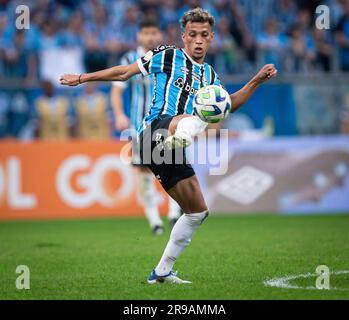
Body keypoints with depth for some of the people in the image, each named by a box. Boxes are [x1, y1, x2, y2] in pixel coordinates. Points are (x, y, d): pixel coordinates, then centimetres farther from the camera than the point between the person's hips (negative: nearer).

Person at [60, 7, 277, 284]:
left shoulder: (210, 75, 25)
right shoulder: (167, 56, 8)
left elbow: (227, 105, 31)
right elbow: (124, 72, 13)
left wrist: (257, 81, 21)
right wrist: (82, 78, 15)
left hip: (168, 154, 7)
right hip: (157, 129, -7)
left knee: (197, 212, 9)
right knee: (191, 118, -40)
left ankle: (163, 271, 20)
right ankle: (179, 137, -79)